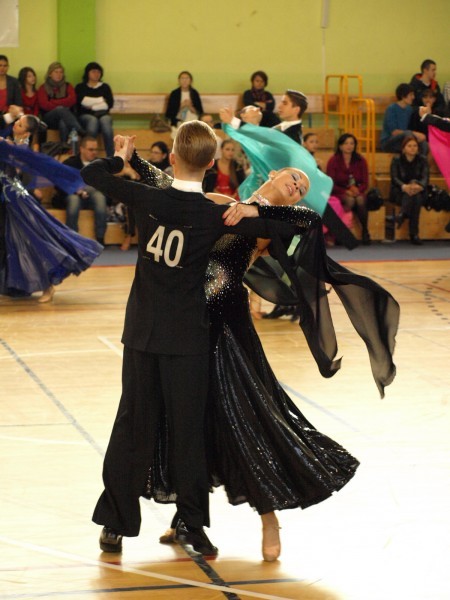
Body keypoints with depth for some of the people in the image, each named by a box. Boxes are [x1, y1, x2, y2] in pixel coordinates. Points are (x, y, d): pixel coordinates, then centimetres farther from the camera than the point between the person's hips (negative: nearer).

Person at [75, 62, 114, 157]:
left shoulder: (105, 87, 22)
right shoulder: (80, 87, 16)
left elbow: (110, 103, 7)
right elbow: (83, 102, -4)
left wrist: (92, 105, -1)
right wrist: (101, 100, 2)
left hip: (103, 114, 1)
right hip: (86, 115, -1)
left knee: (105, 121, -36)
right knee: (93, 121, -38)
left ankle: (111, 158, -43)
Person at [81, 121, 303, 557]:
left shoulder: (147, 200, -7)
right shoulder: (217, 216, -9)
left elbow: (91, 174, 4)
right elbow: (289, 227, -10)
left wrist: (121, 158, 21)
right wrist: (252, 210, 5)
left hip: (142, 331, 2)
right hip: (187, 337, -2)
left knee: (133, 425, 9)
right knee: (187, 430, 6)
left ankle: (115, 524, 13)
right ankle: (191, 524, 12)